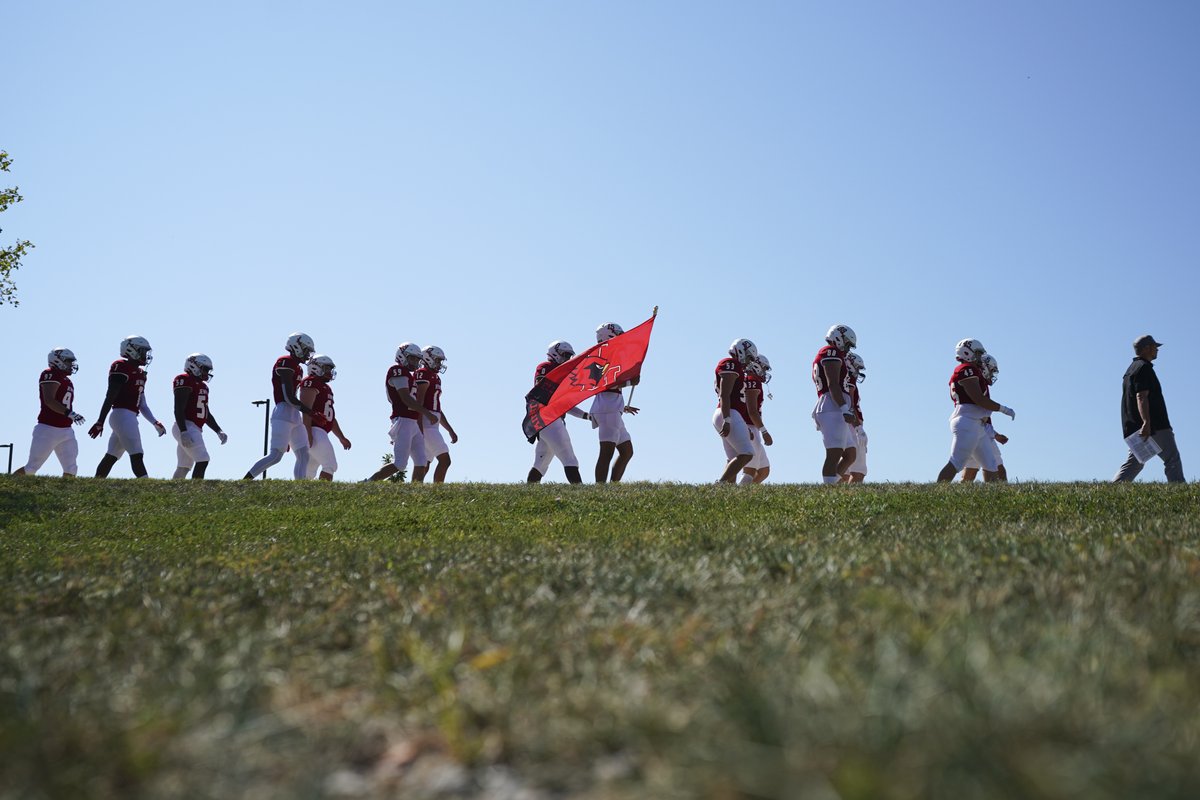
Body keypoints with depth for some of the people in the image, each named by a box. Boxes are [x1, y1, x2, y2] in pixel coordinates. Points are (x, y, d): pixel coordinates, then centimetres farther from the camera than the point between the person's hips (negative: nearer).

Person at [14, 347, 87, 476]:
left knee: (71, 469, 0)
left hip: (66, 431, 8)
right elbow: (49, 401, -21)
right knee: (31, 468, -2)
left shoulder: (67, 381, 17)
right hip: (48, 429, -8)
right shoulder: (51, 375, -10)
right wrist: (69, 413, -29)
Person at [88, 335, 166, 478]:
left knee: (111, 457, 12)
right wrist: (100, 422, -15)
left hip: (131, 417, 9)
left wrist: (154, 423, 18)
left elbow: (142, 404, 22)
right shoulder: (121, 367, -9)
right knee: (136, 455, -12)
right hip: (122, 414, -9)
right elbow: (110, 398, -13)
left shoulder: (140, 373, 18)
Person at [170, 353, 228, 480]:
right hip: (186, 427, -10)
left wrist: (218, 431, 18)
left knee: (184, 468, 10)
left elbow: (207, 414, 26)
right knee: (202, 461, -16)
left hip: (195, 429, 10)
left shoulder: (203, 386, 21)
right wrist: (184, 431, -24)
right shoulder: (185, 380, -9)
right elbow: (179, 409, -17)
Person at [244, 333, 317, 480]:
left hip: (295, 416, 10)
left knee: (303, 456, 5)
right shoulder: (285, 363, -9)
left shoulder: (297, 368, 20)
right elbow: (289, 398, -16)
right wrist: (312, 412, -13)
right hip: (283, 414, -10)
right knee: (275, 455, -13)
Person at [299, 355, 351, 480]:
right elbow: (306, 410, -16)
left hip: (320, 432, 10)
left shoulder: (325, 388, 25)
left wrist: (341, 438, 26)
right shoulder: (311, 383, -6)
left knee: (309, 472, 10)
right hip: (312, 431, -10)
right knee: (330, 465, -14)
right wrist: (308, 434, -24)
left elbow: (331, 418, 28)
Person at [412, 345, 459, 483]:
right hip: (426, 423, -10)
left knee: (423, 465, 7)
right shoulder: (423, 374, -8)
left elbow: (438, 410, 26)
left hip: (432, 424, 10)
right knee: (444, 460, -12)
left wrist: (451, 431, 25)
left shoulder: (435, 378, 22)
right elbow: (418, 402, -16)